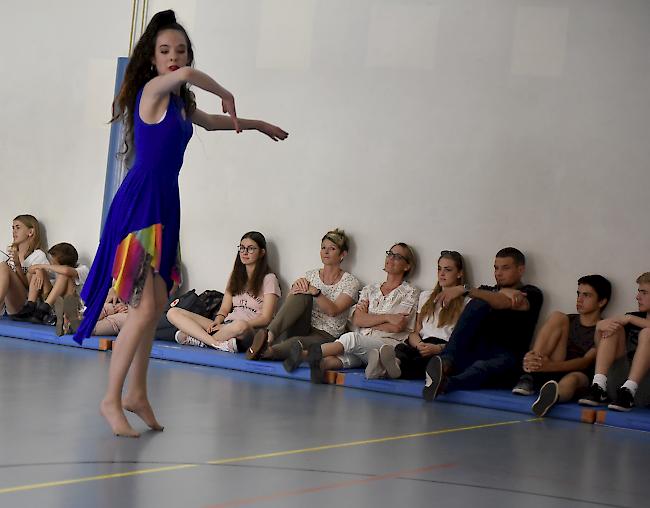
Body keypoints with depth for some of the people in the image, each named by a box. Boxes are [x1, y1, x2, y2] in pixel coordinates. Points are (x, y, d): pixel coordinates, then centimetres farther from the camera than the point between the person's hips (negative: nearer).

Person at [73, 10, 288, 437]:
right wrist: (226, 94, -14)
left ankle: (137, 393, 22)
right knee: (144, 307, -12)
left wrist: (258, 124, 46)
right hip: (140, 201, -9)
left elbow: (211, 122, 37)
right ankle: (112, 399, -3)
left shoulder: (180, 102, 15)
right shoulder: (153, 89, -10)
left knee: (157, 304, 11)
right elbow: (187, 75, -32)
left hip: (165, 204, 9)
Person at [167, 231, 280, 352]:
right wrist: (217, 322, -6)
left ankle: (194, 338, -25)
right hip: (226, 325, 6)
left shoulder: (268, 279, 4)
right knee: (173, 313, -10)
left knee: (240, 326, -45)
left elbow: (265, 319, -4)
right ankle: (217, 343, -30)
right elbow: (224, 309, 16)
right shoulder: (236, 276, 22)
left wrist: (242, 325, -18)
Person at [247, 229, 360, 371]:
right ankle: (270, 335, -48)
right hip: (303, 328, 3)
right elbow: (290, 302, 4)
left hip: (325, 337, -3)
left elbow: (333, 311, -12)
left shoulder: (350, 282, 4)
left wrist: (315, 292, -25)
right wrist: (296, 286, -16)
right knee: (302, 294, -29)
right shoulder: (311, 275, 17)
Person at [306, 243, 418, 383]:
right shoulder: (370, 289, 25)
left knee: (352, 338, -37)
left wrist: (368, 320, 6)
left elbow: (397, 326, -4)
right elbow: (356, 320, 7)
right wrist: (387, 317, -5)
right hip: (362, 343, 5)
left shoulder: (410, 292, 11)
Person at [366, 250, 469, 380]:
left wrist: (438, 348, -18)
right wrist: (419, 344, -6)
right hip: (422, 347, 5)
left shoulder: (466, 303, 13)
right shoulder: (426, 296, 29)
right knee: (401, 348, -31)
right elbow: (414, 332, 19)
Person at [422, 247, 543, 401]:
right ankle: (446, 361, -41)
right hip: (478, 348, 3)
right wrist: (503, 292, -13)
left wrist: (464, 289, -21)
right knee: (479, 303, -20)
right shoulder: (489, 291, 27)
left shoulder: (531, 294, 9)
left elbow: (503, 303, -12)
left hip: (505, 355, -3)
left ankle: (444, 383, -66)